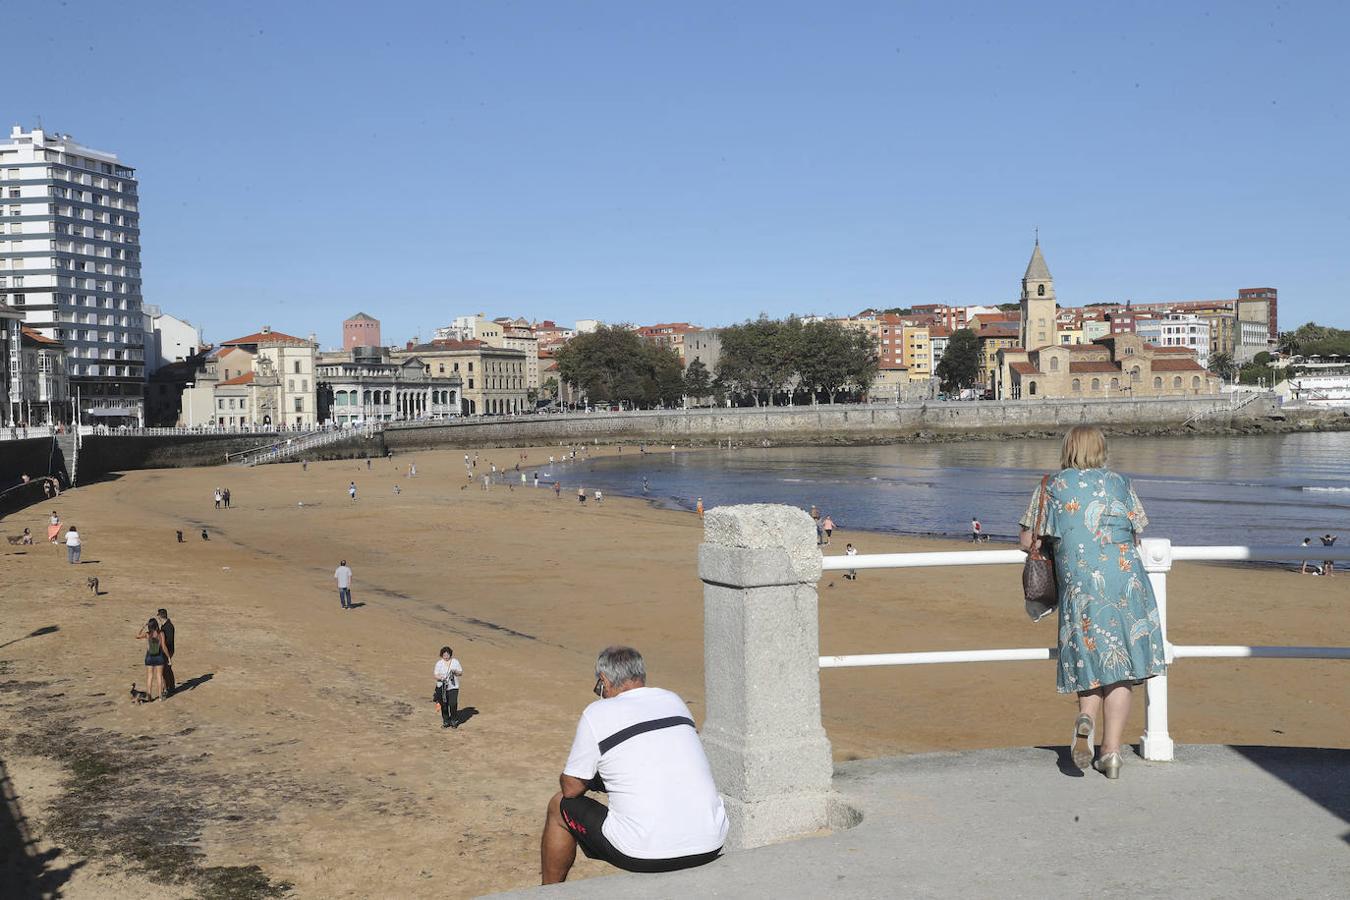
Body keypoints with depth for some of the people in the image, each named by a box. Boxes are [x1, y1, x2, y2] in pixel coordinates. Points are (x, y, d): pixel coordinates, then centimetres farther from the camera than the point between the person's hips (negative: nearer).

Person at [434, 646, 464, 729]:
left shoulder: (455, 662, 6)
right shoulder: (439, 663, 4)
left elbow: (461, 672, 8)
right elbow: (436, 675, 0)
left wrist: (455, 672, -13)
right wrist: (441, 678, -21)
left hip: (453, 687, -1)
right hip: (442, 687, 1)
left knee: (453, 704, -11)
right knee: (444, 705, 1)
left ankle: (454, 721, 5)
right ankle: (446, 722, 15)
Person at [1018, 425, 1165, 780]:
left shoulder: (1051, 486, 7)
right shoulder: (1119, 482, 11)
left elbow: (1028, 541, 7)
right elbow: (1136, 535, 16)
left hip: (1080, 585, -1)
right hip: (1126, 580, 1)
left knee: (1090, 662, 13)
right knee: (1119, 667, 5)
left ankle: (1086, 718, -14)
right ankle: (1111, 751, 3)